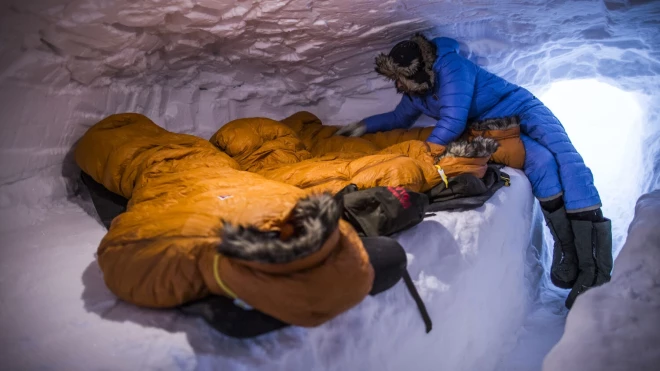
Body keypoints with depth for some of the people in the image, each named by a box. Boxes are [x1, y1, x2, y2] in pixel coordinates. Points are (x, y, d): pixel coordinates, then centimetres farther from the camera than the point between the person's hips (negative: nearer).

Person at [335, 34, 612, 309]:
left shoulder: (451, 67, -23)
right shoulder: (415, 92, 3)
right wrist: (364, 126, 13)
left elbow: (453, 123, -29)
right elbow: (399, 118, 23)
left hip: (522, 112, -5)